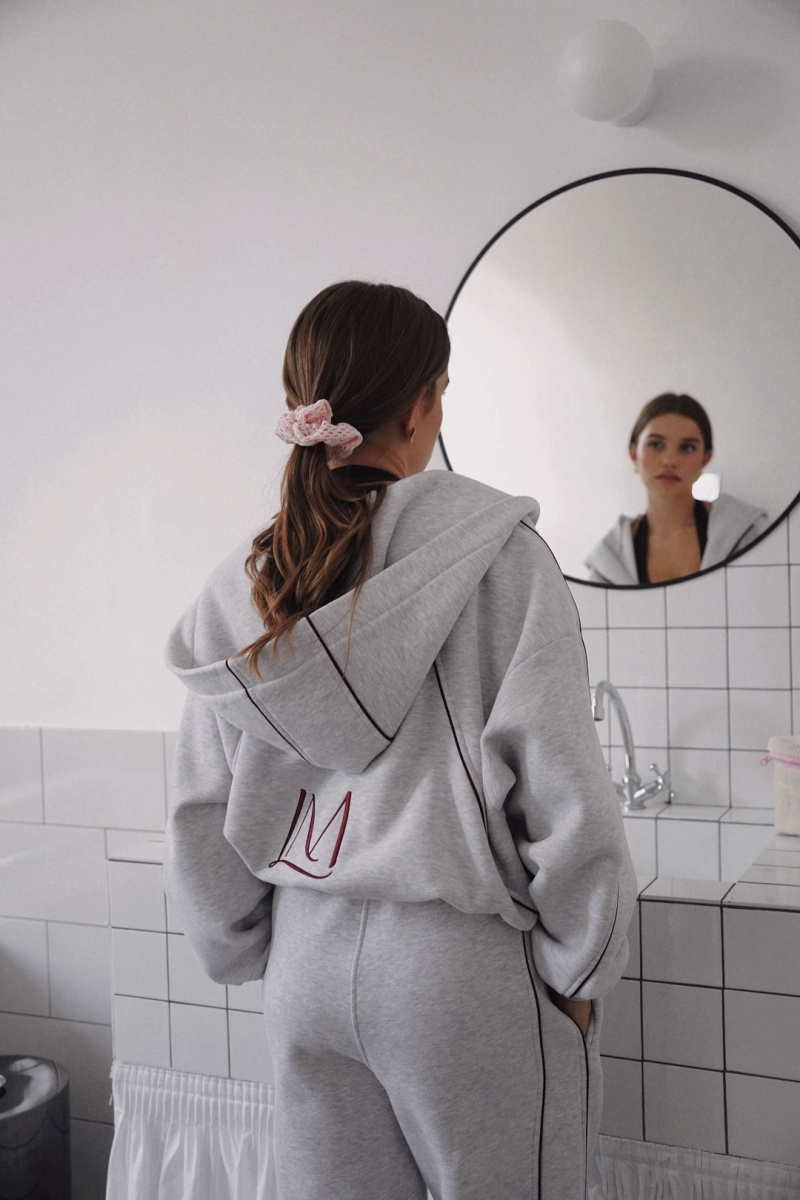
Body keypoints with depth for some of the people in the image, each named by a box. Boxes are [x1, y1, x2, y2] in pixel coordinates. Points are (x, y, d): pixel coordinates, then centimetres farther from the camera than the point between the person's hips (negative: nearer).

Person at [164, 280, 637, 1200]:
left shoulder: (240, 587, 2)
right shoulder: (494, 554, -13)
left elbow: (204, 814, 7)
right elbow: (557, 784, -13)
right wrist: (582, 969, -1)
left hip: (306, 967, 5)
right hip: (461, 964, -5)